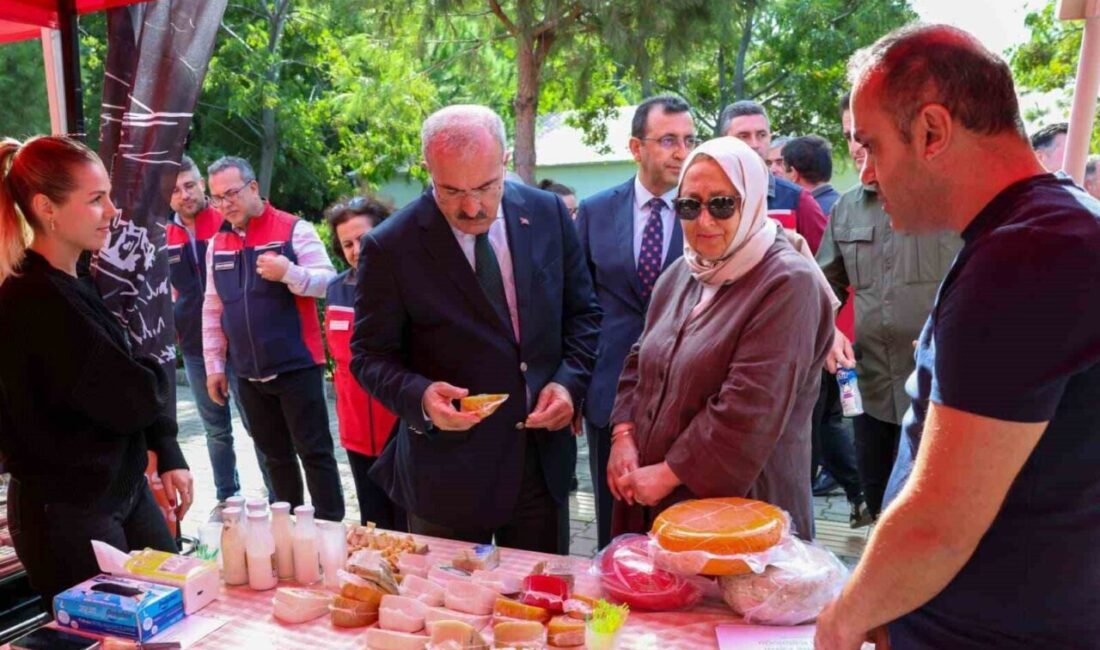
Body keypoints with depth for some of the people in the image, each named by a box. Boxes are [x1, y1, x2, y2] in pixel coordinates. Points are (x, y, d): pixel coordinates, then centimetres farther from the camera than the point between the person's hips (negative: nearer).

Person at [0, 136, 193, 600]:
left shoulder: (77, 285, 6)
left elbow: (133, 384, 9)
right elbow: (131, 399, -24)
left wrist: (168, 456, 3)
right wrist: (152, 374, -3)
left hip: (125, 490, 8)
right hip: (65, 514, -8)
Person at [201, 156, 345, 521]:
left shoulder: (293, 229, -6)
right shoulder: (217, 245, 11)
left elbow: (328, 282, -10)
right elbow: (213, 310, 15)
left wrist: (288, 272, -26)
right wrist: (214, 365, 13)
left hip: (296, 365, -5)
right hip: (249, 373, 6)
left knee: (314, 452, -1)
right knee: (275, 456, 15)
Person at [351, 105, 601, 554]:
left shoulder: (549, 214, -3)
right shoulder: (390, 247, -14)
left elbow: (582, 312, 7)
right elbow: (370, 354, -6)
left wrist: (571, 380, -9)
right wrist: (419, 396, -25)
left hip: (545, 463, 4)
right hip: (447, 476, -3)